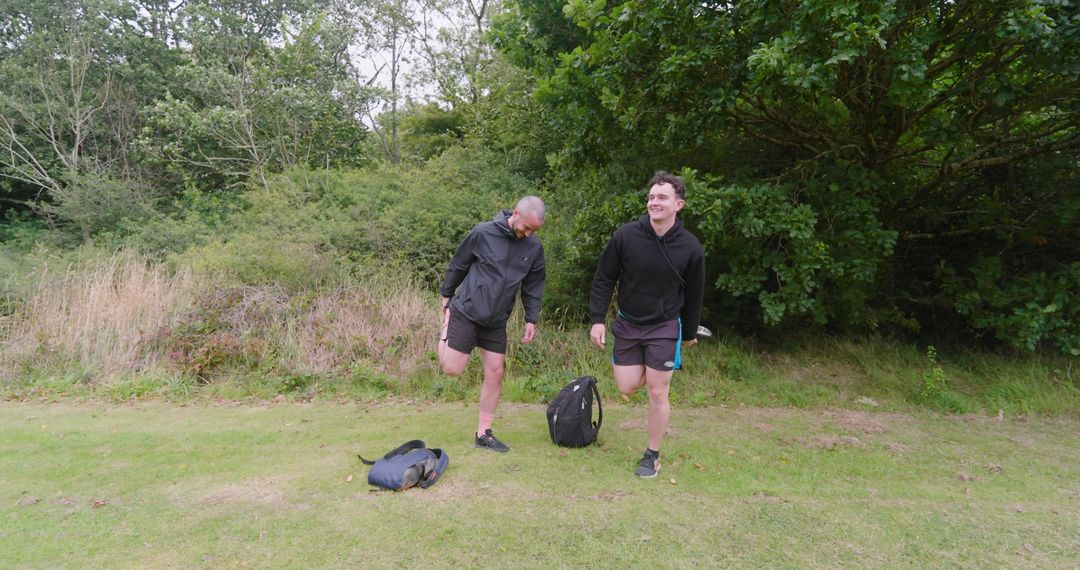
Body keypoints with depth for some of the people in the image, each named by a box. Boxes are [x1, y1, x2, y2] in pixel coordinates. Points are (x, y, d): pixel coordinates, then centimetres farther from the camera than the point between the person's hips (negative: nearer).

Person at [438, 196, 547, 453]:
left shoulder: (534, 248, -1)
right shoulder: (483, 233, -14)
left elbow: (534, 285, 8)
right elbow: (458, 265, -1)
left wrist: (531, 320, 3)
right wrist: (446, 296, 7)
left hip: (496, 322, 4)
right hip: (466, 312, -4)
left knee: (495, 374, 3)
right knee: (453, 368, -3)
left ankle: (484, 433, 17)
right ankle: (446, 331, 30)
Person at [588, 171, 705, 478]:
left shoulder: (690, 248, -12)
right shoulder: (625, 236, -13)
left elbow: (693, 295, 2)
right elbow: (603, 280, -3)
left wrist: (689, 333, 10)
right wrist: (597, 320, -9)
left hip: (664, 327, -1)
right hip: (627, 323, 1)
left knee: (657, 392, 0)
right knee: (626, 387, 2)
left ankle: (652, 455, 19)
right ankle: (645, 367, 37)